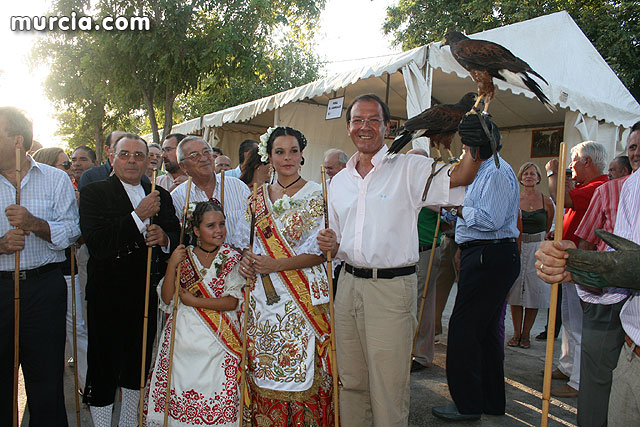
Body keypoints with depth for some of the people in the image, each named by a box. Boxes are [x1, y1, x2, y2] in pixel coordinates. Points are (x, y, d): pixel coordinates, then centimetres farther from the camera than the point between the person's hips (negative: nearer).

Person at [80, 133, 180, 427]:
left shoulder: (161, 196, 7)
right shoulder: (94, 193, -7)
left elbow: (176, 237, 7)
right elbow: (96, 243, -20)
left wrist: (164, 238, -16)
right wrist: (139, 216, -24)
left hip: (148, 297, 5)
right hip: (108, 300, -5)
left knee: (138, 368, 20)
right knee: (103, 370, 7)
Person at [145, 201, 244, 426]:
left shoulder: (233, 259, 1)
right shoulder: (184, 257, 8)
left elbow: (233, 302, -8)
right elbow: (167, 299, 2)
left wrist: (193, 301, -10)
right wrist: (171, 266, -10)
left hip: (218, 339, -2)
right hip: (183, 338, 2)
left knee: (217, 398, -10)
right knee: (178, 388, -4)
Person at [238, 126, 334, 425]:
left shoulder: (316, 195, -4)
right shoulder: (258, 196, 11)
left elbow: (320, 252, -10)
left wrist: (275, 264, -17)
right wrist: (247, 257, -2)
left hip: (303, 296, -4)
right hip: (264, 296, 5)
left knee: (301, 369, 0)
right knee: (264, 368, 10)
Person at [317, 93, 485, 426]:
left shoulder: (409, 168, -3)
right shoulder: (339, 181, 13)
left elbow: (458, 178, -18)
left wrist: (475, 146, -37)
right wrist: (330, 245, -2)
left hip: (391, 288, -5)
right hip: (349, 283, 5)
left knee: (388, 391, 4)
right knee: (351, 383, 18)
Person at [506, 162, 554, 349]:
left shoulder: (546, 202, 2)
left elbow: (548, 230, 10)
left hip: (537, 249, 0)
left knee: (533, 291, 1)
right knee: (515, 290, 1)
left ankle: (526, 334, 14)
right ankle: (516, 333, 13)